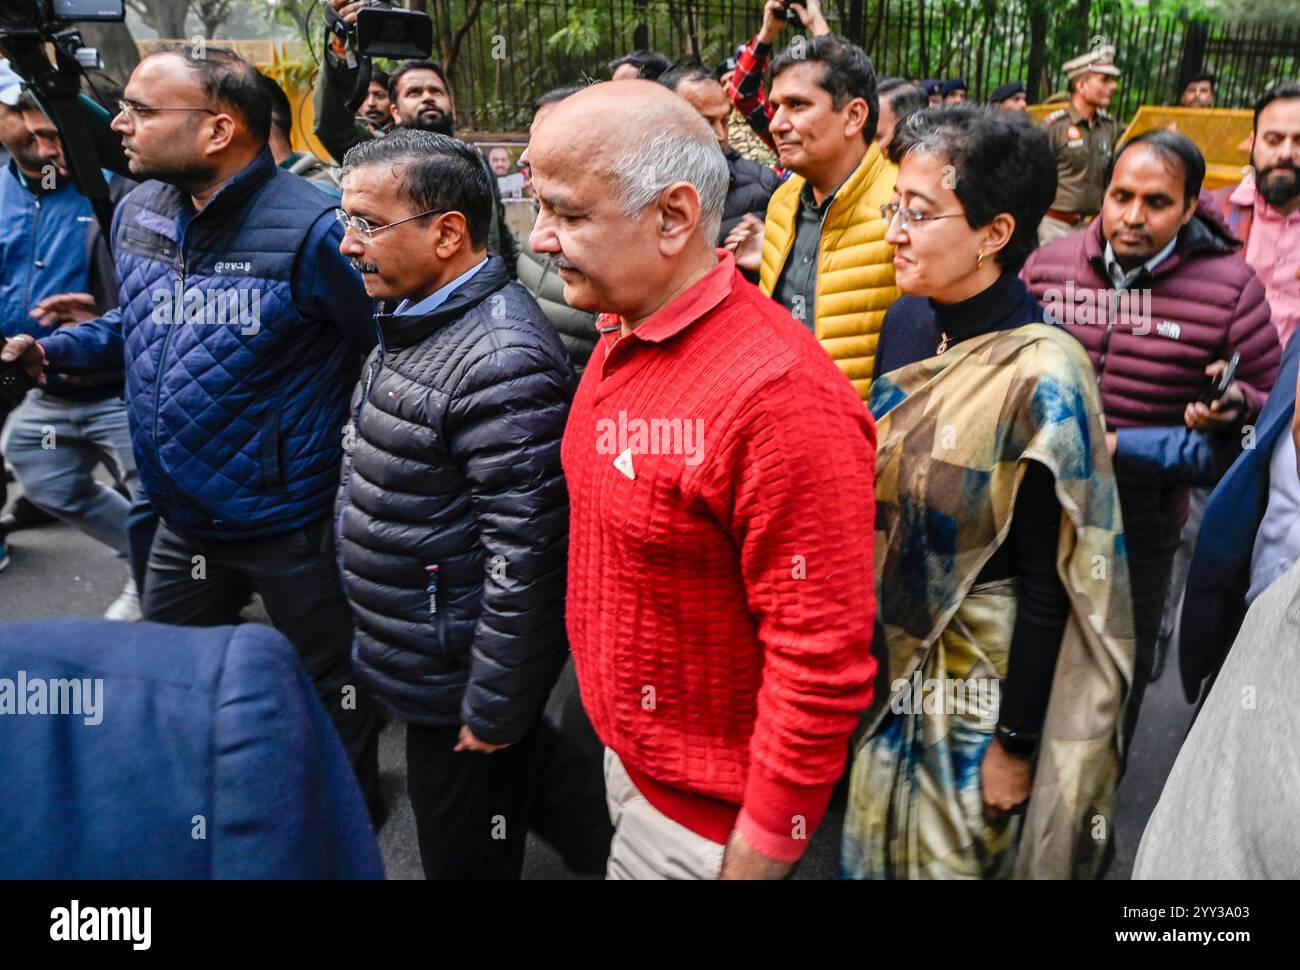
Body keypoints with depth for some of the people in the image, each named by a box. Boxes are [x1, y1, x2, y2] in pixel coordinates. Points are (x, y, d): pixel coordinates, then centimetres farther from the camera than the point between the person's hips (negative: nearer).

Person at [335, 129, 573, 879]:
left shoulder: (501, 360, -26)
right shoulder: (416, 320, 7)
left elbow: (526, 557, -27)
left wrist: (492, 709, -18)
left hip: (459, 677, -9)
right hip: (420, 667, 9)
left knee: (467, 858, 11)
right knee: (446, 839, 26)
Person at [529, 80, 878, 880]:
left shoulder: (777, 395, -30)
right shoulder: (623, 335, -1)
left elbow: (823, 663, -27)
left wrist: (752, 859, -18)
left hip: (705, 814, -8)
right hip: (627, 749, 8)